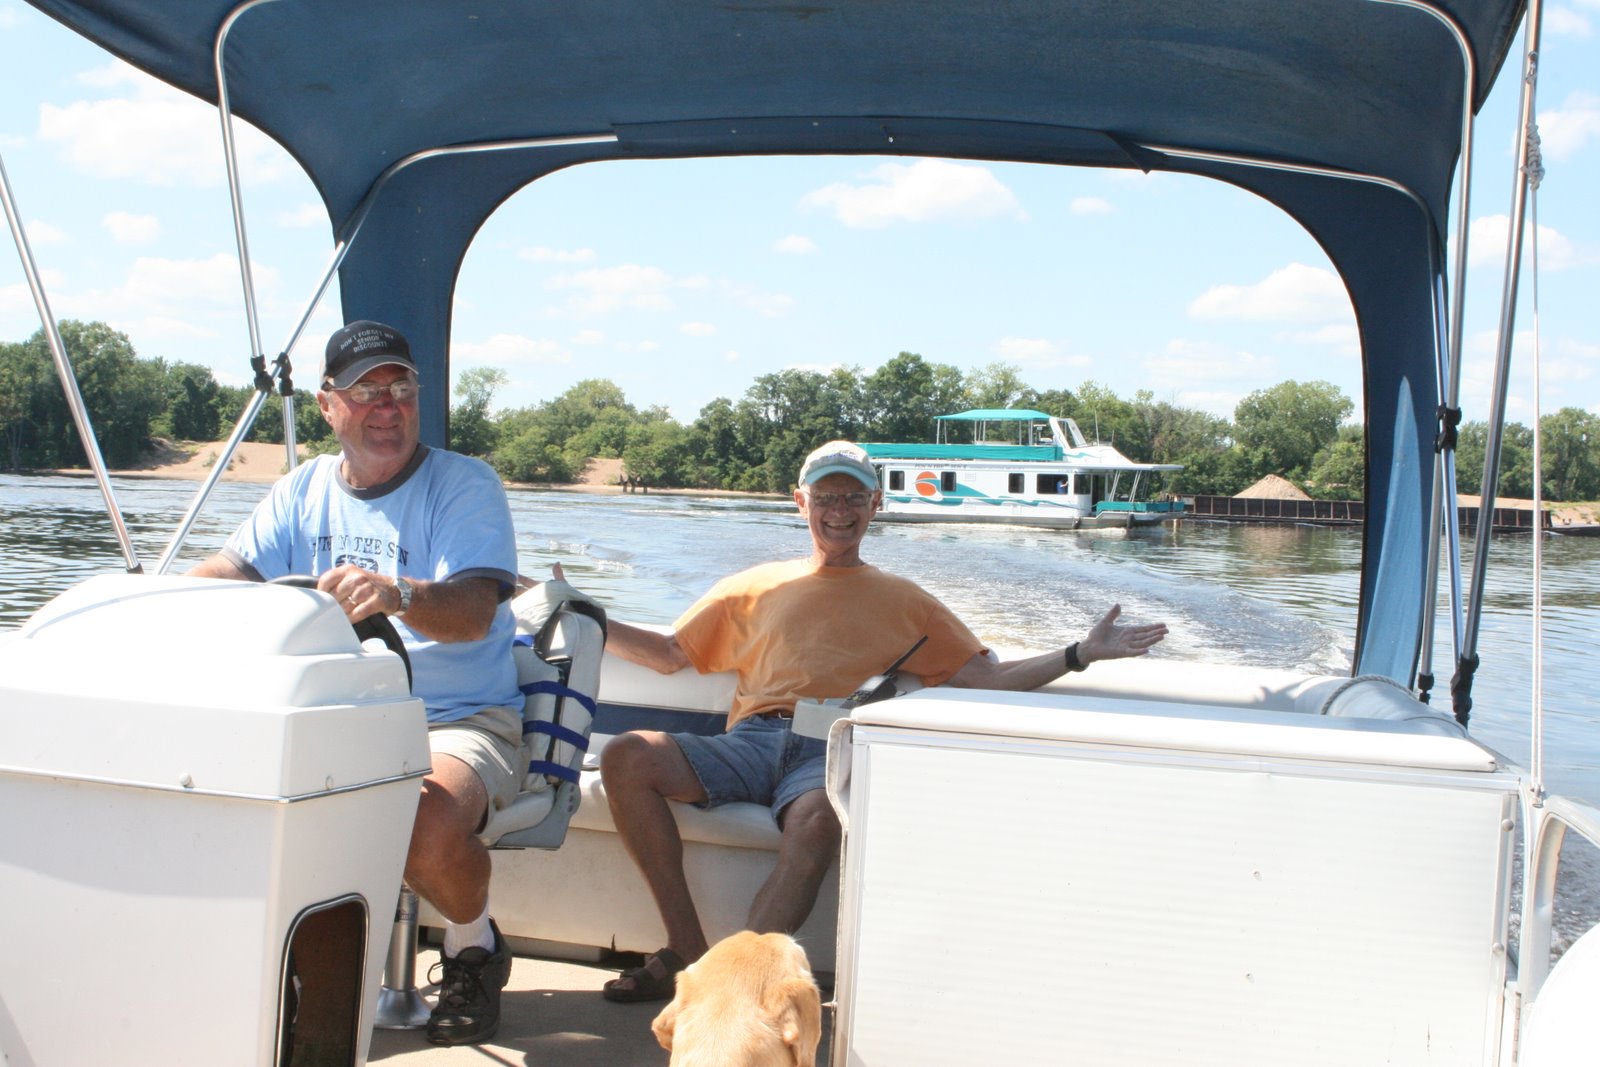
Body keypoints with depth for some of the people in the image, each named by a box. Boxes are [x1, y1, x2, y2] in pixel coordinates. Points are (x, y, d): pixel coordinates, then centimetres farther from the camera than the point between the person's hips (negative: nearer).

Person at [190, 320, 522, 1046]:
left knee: (430, 829, -35)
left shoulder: (464, 486, -5)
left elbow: (473, 612, -20)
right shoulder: (303, 491, 13)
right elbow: (229, 574, 4)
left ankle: (473, 947, 1)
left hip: (459, 721, -4)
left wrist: (396, 595, -42)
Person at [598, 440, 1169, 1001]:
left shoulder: (903, 601, 25)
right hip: (750, 741, 3)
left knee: (816, 824, -40)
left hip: (833, 750, -2)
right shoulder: (756, 586, 28)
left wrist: (1080, 654, 5)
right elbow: (669, 654, 28)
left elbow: (988, 678, 17)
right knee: (626, 756, -26)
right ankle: (688, 952, -22)